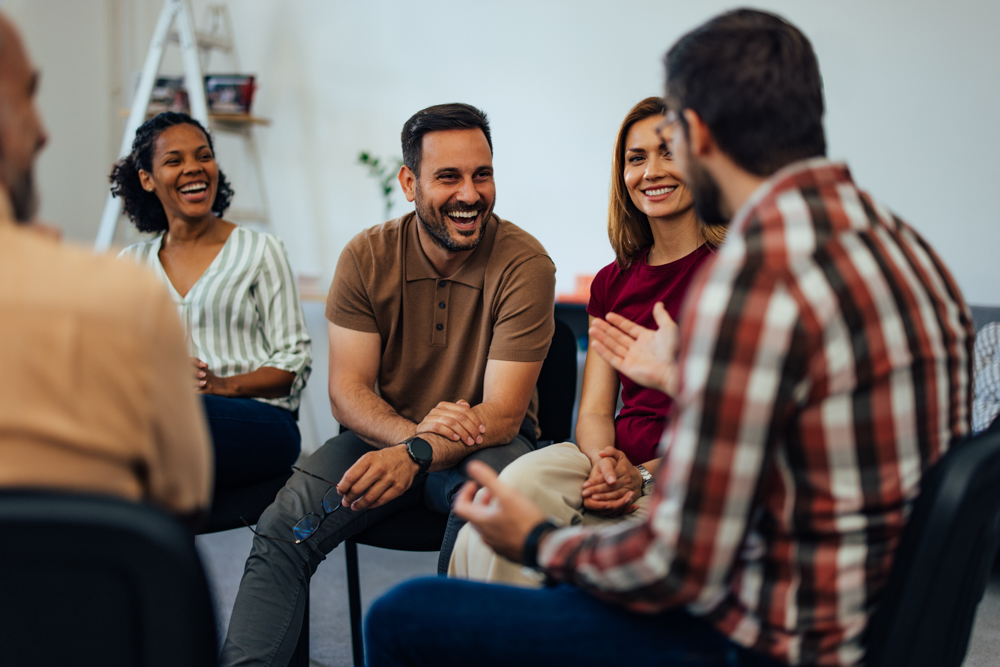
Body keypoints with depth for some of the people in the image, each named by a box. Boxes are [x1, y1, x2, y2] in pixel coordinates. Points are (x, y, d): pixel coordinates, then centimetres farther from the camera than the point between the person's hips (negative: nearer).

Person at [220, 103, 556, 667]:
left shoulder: (524, 264, -14)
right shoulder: (366, 258, -5)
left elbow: (502, 414, -18)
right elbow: (348, 391, -8)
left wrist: (415, 454, -37)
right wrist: (410, 432, -31)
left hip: (485, 445, -2)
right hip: (384, 436, 3)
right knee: (282, 529, -21)